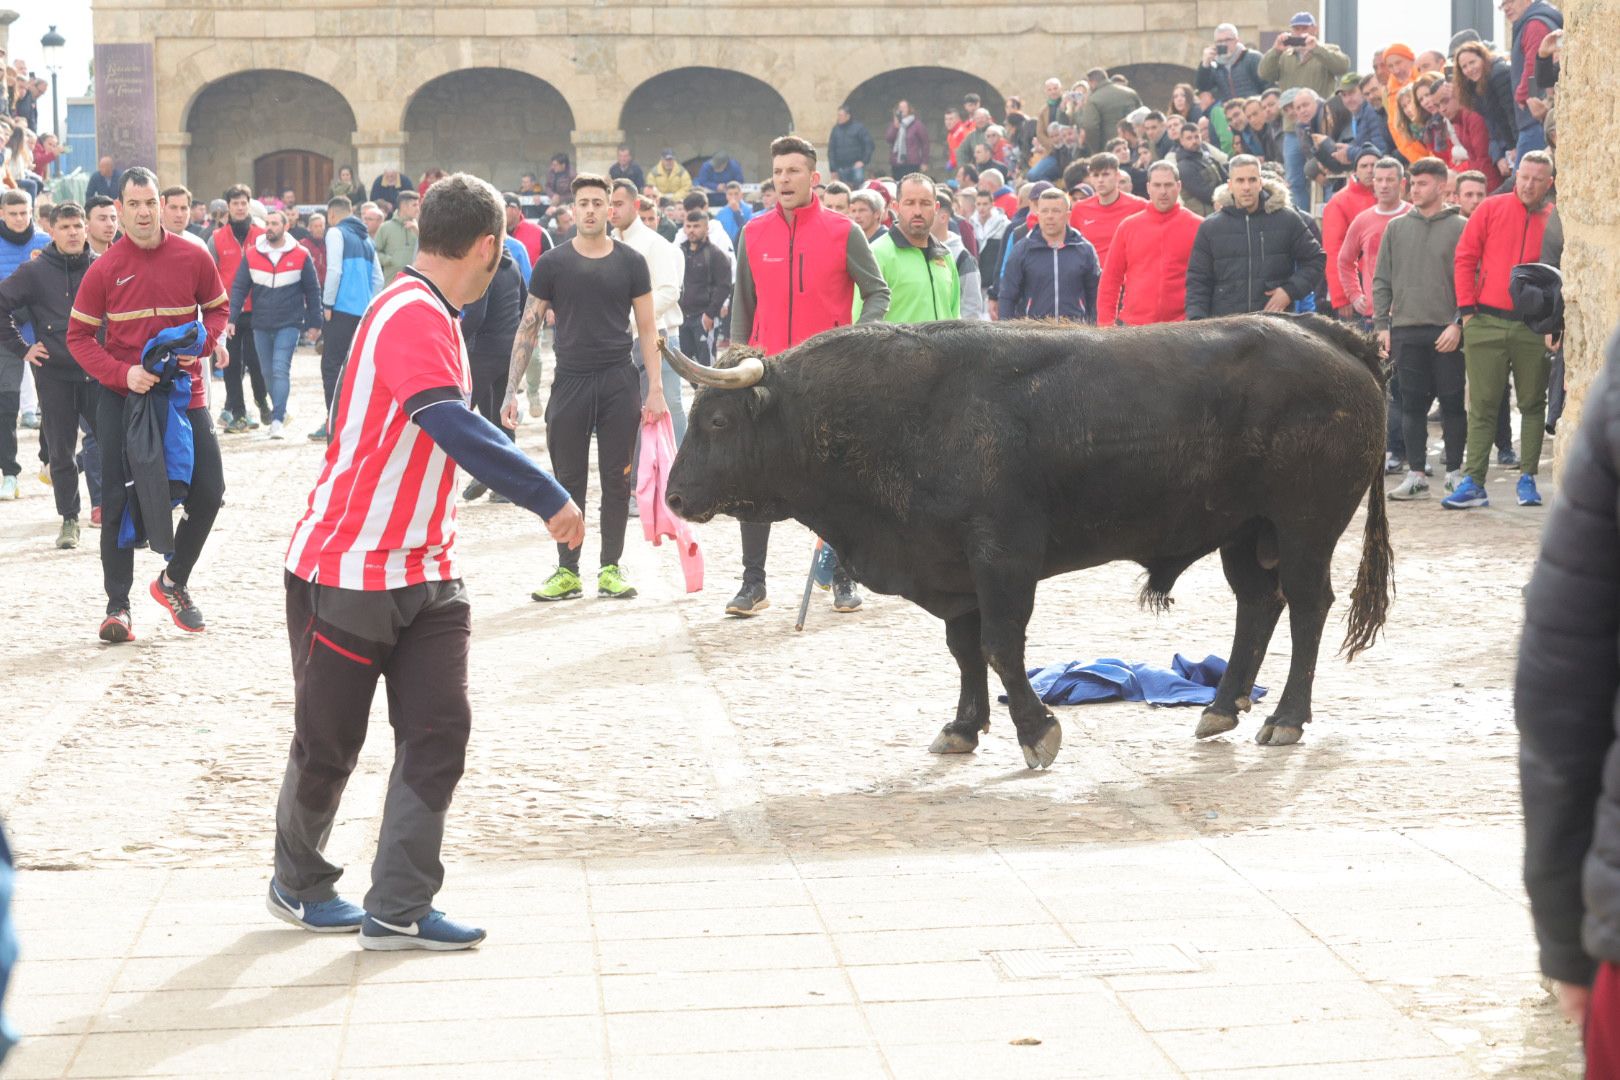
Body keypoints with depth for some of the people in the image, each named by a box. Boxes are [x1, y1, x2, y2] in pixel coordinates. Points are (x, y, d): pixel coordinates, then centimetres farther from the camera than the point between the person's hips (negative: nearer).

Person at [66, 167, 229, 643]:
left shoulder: (194, 258, -4)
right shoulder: (104, 269, -7)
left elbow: (218, 308, 10)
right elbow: (79, 336, -3)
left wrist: (201, 344, -11)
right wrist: (122, 372, -19)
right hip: (122, 398, -2)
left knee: (208, 492, 0)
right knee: (119, 501, -3)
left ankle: (174, 582, 23)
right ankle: (117, 606, 7)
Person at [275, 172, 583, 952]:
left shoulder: (430, 317, 10)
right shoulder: (412, 316, -21)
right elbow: (454, 426, -35)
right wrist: (549, 499, -37)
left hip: (423, 571, 9)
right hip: (346, 570, -9)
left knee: (438, 731, 1)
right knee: (328, 743, 7)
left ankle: (396, 911, 5)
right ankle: (298, 884, 28)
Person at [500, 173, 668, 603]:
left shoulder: (630, 262, 4)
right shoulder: (552, 263, 2)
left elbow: (647, 328, 7)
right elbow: (528, 327, 4)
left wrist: (655, 387, -1)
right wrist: (511, 390, -3)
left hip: (619, 384, 0)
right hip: (570, 383, 0)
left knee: (617, 480, 4)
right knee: (568, 482, 4)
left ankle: (611, 568, 14)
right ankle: (567, 571, 11)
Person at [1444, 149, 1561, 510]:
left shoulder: (1556, 221, 3)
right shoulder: (1492, 209, 2)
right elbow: (1465, 257, 3)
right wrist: (1467, 307, -3)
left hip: (1533, 328, 1)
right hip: (1487, 323, -1)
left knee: (1533, 404, 7)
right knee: (1482, 405, 0)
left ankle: (1528, 479, 16)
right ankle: (1473, 483, 0)